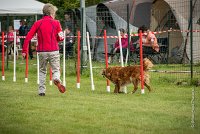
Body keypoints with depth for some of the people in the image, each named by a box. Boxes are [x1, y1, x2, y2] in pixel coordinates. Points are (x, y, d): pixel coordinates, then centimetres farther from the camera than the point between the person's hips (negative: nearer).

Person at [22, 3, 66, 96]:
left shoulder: (37, 23, 3)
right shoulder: (56, 23, 0)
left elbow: (28, 37, -4)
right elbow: (61, 38, 2)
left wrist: (24, 50, -2)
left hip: (42, 52, 2)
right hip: (54, 51, -1)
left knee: (42, 71, 17)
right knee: (56, 70, 8)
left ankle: (41, 91, 12)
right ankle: (56, 79, -26)